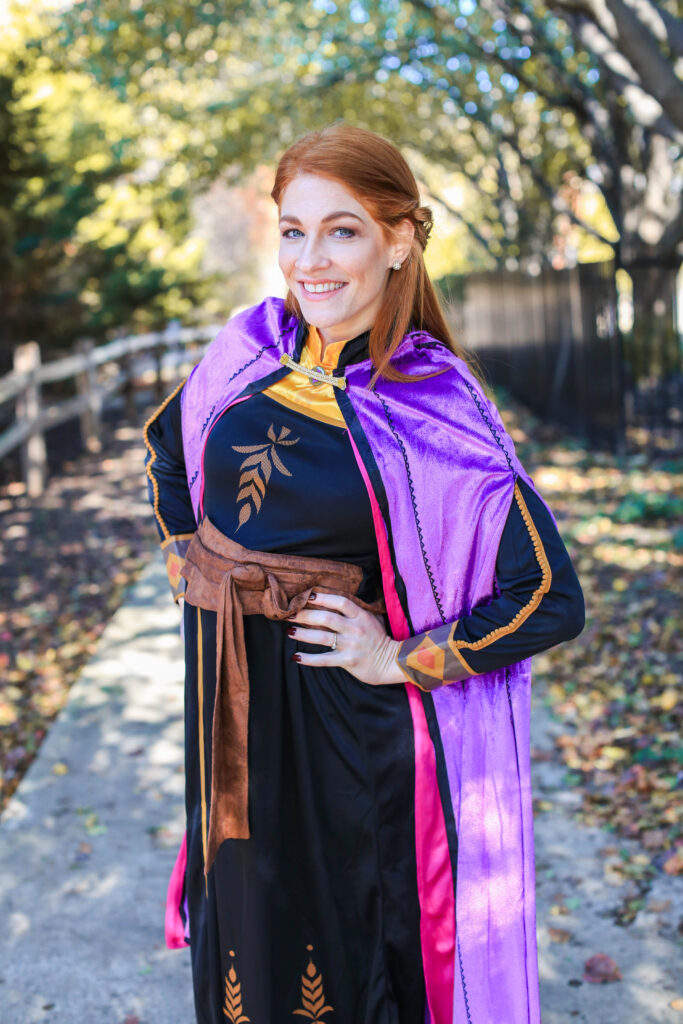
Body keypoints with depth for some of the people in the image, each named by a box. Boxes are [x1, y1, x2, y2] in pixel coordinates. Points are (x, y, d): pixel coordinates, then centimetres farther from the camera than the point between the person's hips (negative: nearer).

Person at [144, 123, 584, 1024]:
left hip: (345, 720, -4)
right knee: (244, 919, 22)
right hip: (228, 699, 5)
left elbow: (550, 600, -16)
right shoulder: (248, 350, -2)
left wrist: (399, 660, -13)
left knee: (349, 931, 14)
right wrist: (189, 566, 10)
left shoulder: (436, 412, -16)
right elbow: (168, 450, 19)